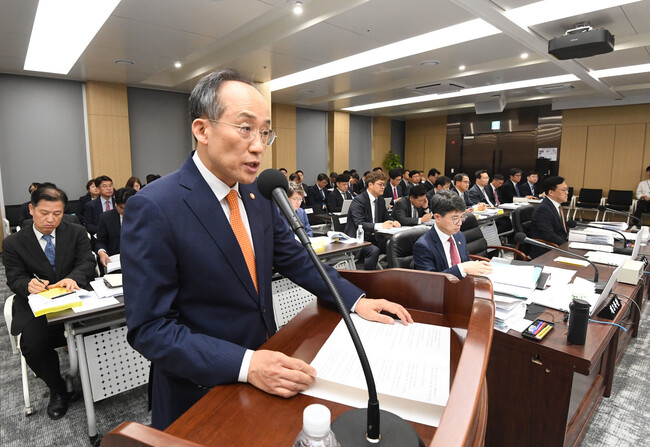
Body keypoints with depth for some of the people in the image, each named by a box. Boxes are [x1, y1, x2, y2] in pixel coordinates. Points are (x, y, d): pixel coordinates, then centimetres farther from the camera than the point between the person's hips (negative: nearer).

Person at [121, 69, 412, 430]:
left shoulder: (258, 193, -3)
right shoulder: (153, 209, -22)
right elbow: (149, 328, -21)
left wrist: (356, 299, -6)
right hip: (201, 390, -5)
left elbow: (295, 258, 4)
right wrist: (245, 364, -30)